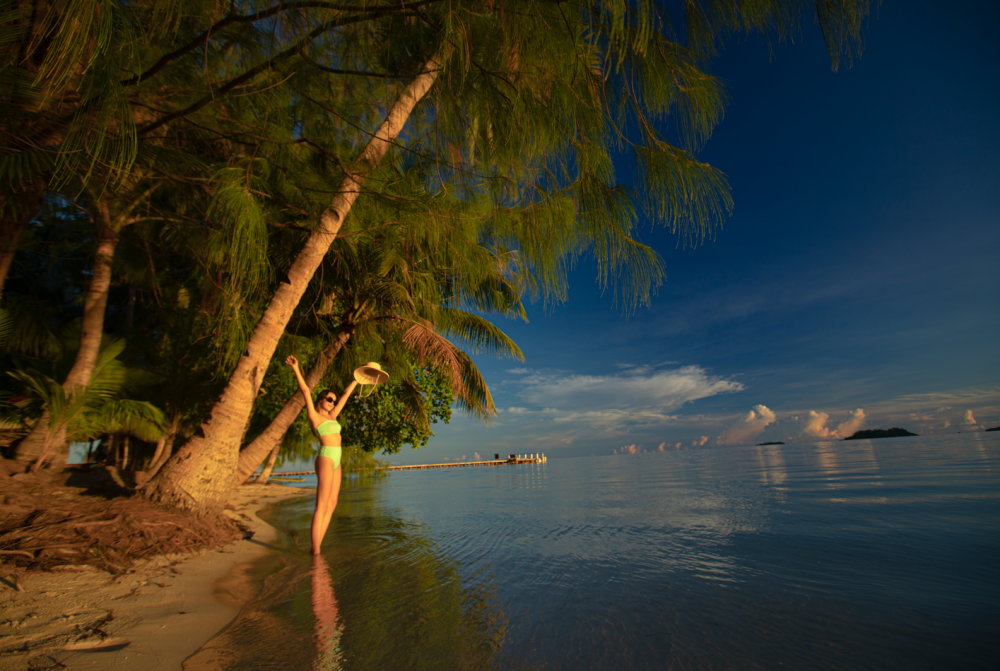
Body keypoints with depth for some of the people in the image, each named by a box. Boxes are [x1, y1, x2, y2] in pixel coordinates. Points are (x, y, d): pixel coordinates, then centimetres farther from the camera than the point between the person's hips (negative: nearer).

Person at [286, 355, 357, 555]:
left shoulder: (331, 416, 20)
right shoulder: (315, 416, 2)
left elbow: (346, 394, 25)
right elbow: (305, 391, -8)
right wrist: (296, 369, -15)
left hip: (336, 460, 8)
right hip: (326, 457, -8)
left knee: (332, 504, 5)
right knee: (321, 506, -9)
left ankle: (317, 546, 8)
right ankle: (315, 550, -7)